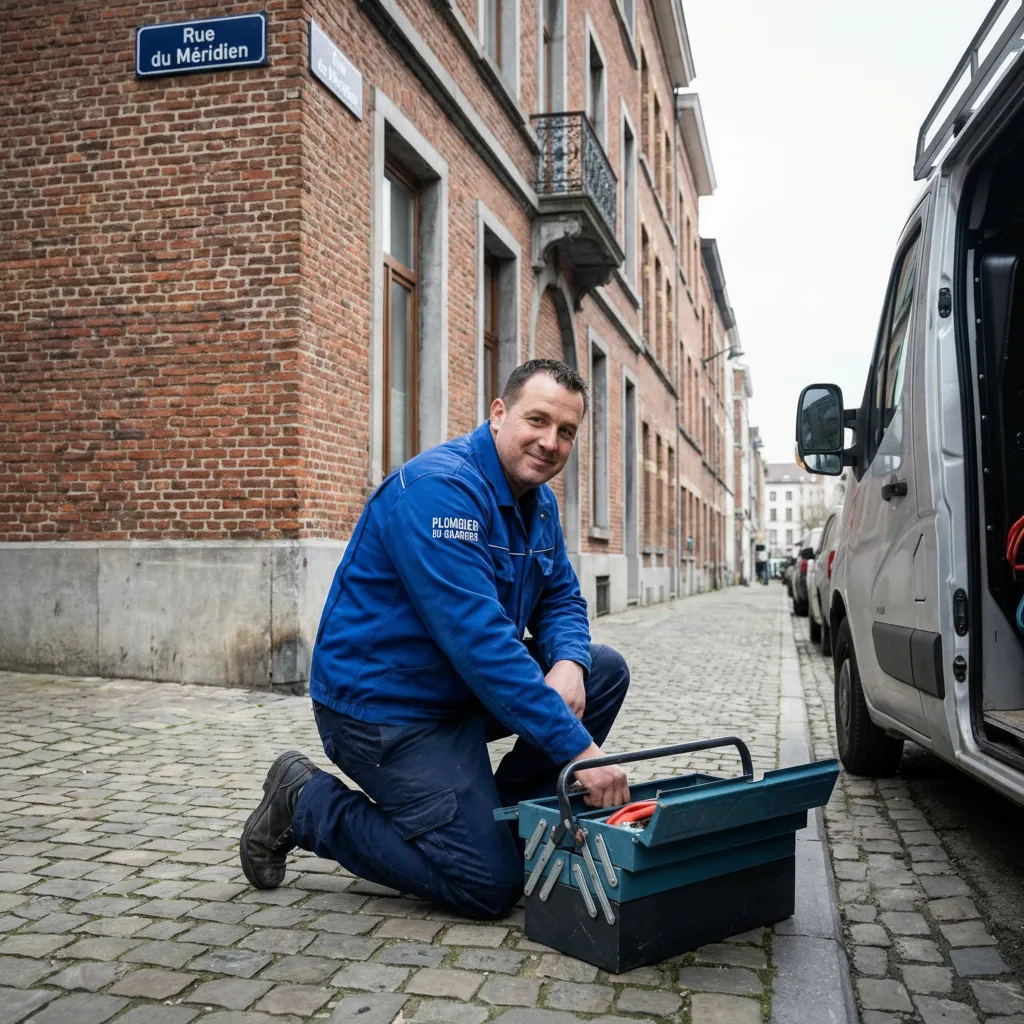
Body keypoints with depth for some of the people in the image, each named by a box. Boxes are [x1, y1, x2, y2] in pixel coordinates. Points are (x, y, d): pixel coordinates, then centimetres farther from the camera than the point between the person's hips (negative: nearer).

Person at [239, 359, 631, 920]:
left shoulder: (538, 501, 6)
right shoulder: (440, 489, -26)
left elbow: (561, 599, 11)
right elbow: (478, 638, -33)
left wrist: (569, 664, -15)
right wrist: (577, 747, -32)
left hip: (461, 691, 9)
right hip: (384, 706, -9)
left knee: (605, 670, 0)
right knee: (489, 886, -10)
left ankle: (505, 816, 11)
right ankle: (307, 804, 4)